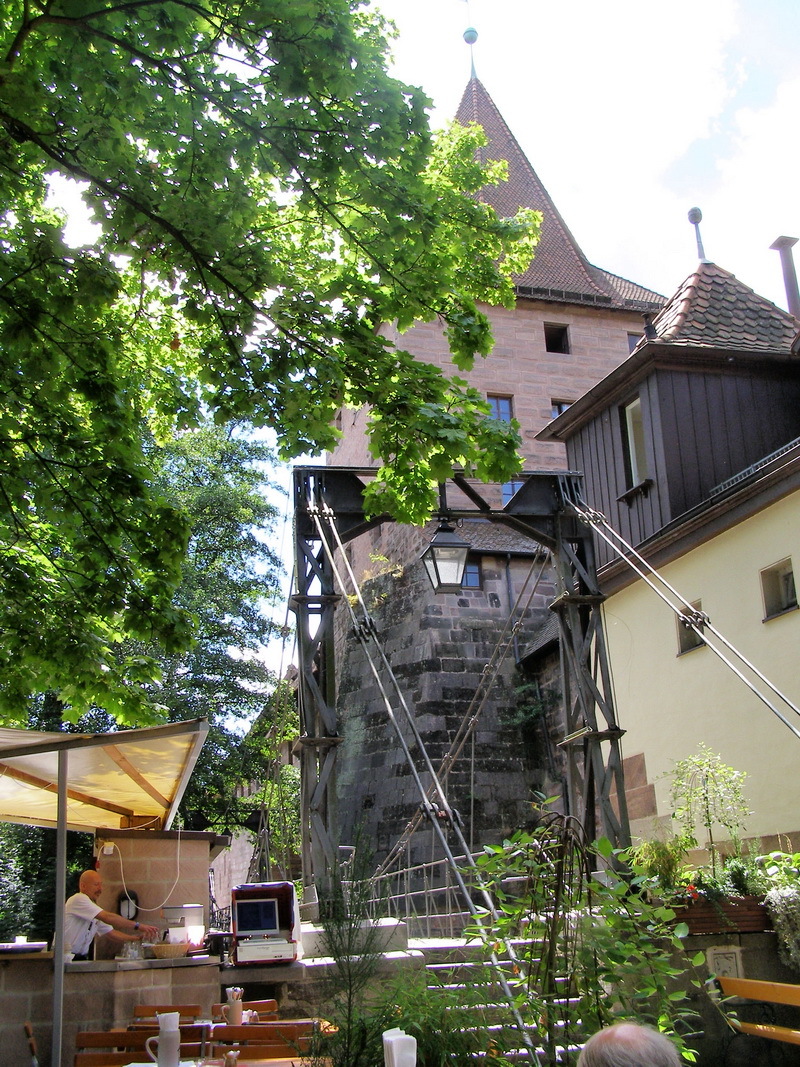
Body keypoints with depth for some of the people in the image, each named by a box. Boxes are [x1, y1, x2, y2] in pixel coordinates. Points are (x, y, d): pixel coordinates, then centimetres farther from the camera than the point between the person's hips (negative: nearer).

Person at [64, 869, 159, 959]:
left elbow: (112, 933, 13)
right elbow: (107, 917, -23)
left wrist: (138, 938, -2)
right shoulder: (78, 899, -14)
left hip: (82, 958, 8)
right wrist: (138, 926, -25)